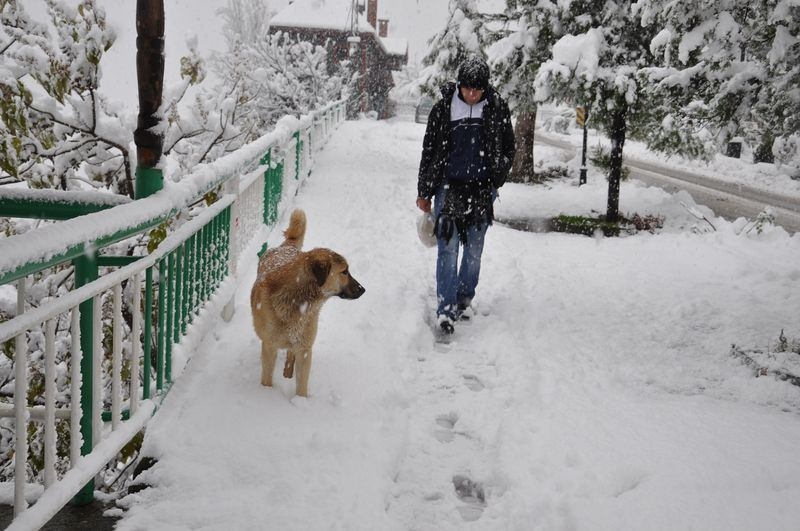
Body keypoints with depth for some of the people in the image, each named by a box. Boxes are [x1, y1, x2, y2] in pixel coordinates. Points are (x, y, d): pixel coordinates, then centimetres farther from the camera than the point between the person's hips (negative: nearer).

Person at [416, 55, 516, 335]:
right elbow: (429, 151, 4)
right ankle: (445, 309, -6)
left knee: (474, 249, 10)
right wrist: (424, 192, 5)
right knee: (448, 248, -7)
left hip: (482, 190, 2)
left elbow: (508, 149, 10)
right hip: (449, 187, -1)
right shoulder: (444, 107, -2)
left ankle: (463, 301, 26)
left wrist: (494, 181, 0)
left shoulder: (497, 108, -1)